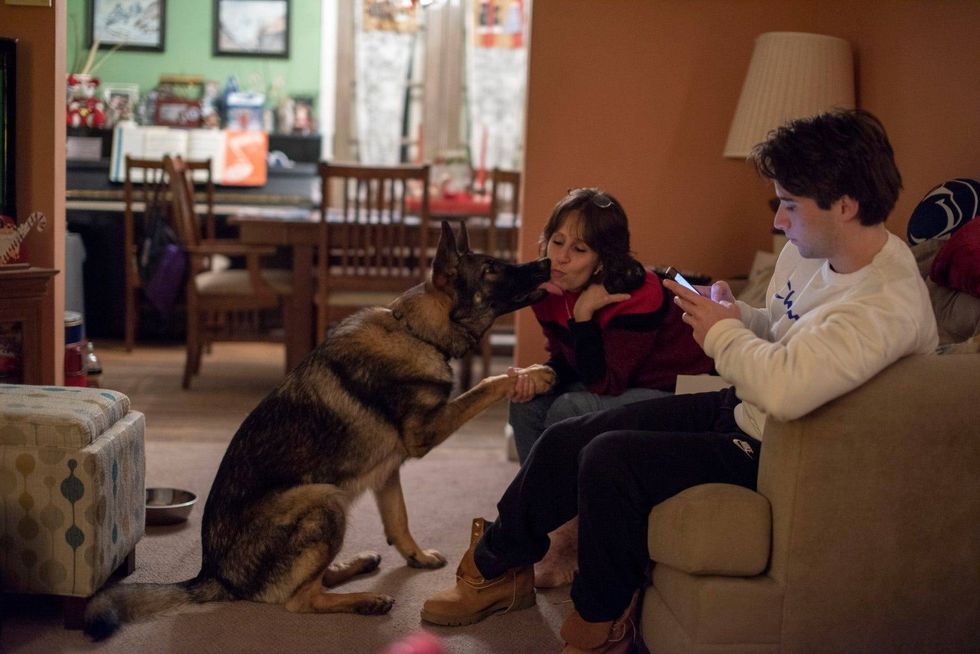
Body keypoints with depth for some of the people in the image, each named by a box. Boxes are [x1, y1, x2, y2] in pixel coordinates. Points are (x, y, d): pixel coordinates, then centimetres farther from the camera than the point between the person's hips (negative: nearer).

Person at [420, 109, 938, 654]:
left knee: (609, 460, -23)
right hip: (739, 409, 10)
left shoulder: (889, 304, -28)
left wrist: (722, 333, -20)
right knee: (566, 439, 3)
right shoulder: (812, 249, 2)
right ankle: (498, 568, 27)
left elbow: (786, 388, -39)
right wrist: (738, 316, -2)